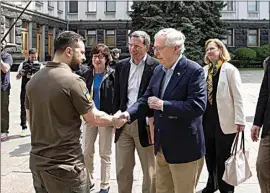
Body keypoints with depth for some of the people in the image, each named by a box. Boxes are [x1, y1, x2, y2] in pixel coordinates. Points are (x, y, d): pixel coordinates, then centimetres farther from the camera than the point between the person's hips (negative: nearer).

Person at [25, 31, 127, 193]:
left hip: (37, 160, 7)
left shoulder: (34, 80, 4)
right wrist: (114, 120, 9)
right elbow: (94, 118, -9)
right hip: (64, 164, -7)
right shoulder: (73, 80, -17)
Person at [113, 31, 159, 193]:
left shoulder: (156, 66, -7)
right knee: (122, 170, 12)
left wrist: (154, 124, -11)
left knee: (150, 171, 8)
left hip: (145, 125, -4)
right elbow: (117, 95, 14)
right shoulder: (121, 65, 9)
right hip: (124, 124, 4)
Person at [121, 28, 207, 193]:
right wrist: (129, 114, -10)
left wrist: (163, 105, -24)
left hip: (184, 148, -7)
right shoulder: (158, 70, 7)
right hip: (162, 146, 7)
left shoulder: (194, 70, -16)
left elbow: (198, 105, -26)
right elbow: (146, 99, 9)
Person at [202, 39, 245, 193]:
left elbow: (238, 97, -11)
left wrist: (240, 120, -15)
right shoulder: (205, 70, 8)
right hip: (207, 119, 5)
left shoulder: (230, 69, -8)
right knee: (210, 155, 17)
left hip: (224, 121, -5)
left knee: (223, 157, 4)